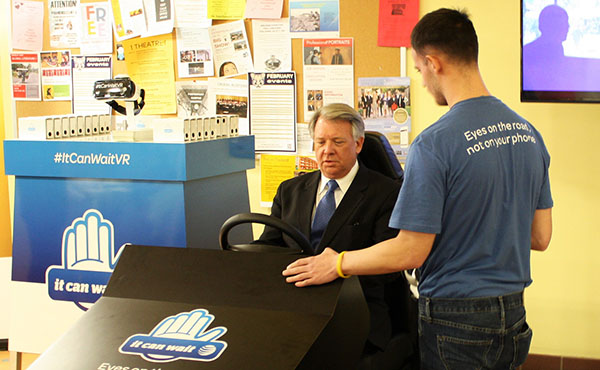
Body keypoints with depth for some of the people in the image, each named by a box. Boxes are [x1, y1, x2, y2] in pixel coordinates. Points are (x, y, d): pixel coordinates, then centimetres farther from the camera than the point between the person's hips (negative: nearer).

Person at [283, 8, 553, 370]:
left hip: (456, 317, -6)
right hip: (512, 312, 7)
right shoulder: (528, 133, 1)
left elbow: (411, 251, -18)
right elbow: (541, 237, 7)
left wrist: (336, 264, -5)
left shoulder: (434, 144, -20)